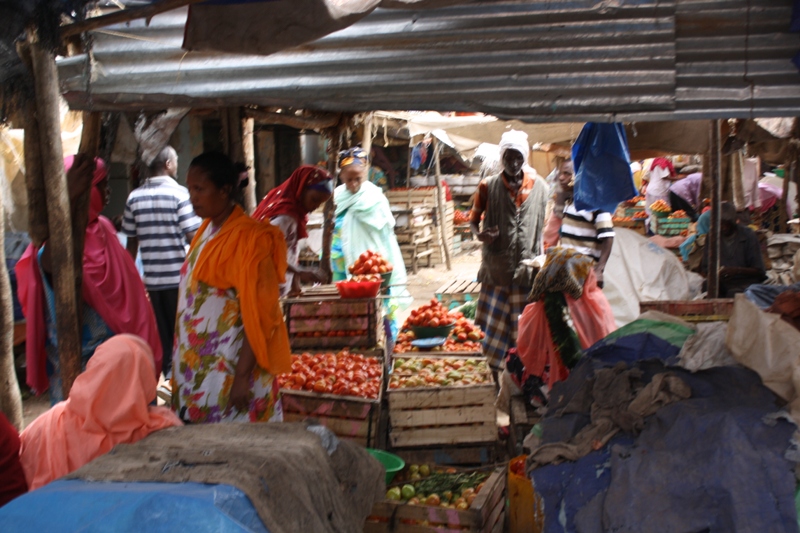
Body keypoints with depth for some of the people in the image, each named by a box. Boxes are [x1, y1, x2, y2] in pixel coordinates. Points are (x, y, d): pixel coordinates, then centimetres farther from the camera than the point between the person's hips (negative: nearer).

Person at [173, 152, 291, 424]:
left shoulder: (248, 238, -15)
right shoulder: (206, 231, 10)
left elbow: (257, 315, -18)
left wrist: (241, 377, -20)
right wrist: (181, 363, 15)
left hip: (230, 368, -8)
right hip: (200, 366, 8)